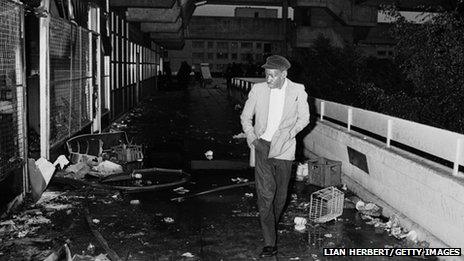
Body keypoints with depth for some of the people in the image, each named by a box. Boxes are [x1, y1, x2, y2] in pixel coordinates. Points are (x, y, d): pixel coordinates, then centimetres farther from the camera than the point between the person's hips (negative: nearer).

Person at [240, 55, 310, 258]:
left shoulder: (297, 91, -2)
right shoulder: (258, 89, 0)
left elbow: (304, 118, 7)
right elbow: (245, 117, 9)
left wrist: (289, 132, -8)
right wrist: (252, 137, -6)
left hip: (284, 149, 1)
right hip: (262, 146, -1)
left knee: (280, 195, 11)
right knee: (265, 194, -9)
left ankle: (271, 227, 38)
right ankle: (270, 243, -3)